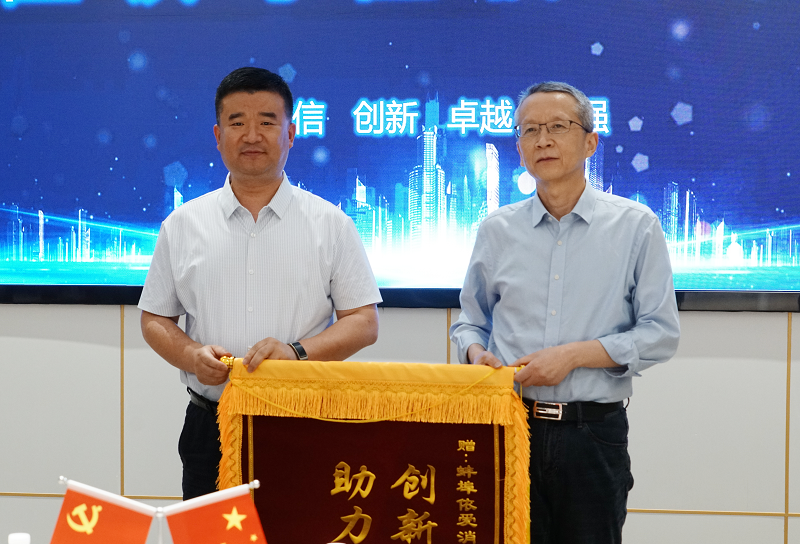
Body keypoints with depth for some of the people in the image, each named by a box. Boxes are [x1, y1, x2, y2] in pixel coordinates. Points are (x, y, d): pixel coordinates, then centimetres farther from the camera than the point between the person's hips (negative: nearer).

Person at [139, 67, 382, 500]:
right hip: (210, 428, 2)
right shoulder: (183, 225, 9)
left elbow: (364, 322, 2)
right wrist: (192, 355, -8)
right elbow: (155, 319, 13)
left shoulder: (330, 224, 4)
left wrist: (297, 351, -15)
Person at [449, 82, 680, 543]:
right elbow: (471, 320, 19)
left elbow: (661, 334, -3)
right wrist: (477, 353, -4)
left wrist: (573, 355, -13)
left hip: (594, 432, -1)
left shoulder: (636, 226, 0)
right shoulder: (497, 230, 9)